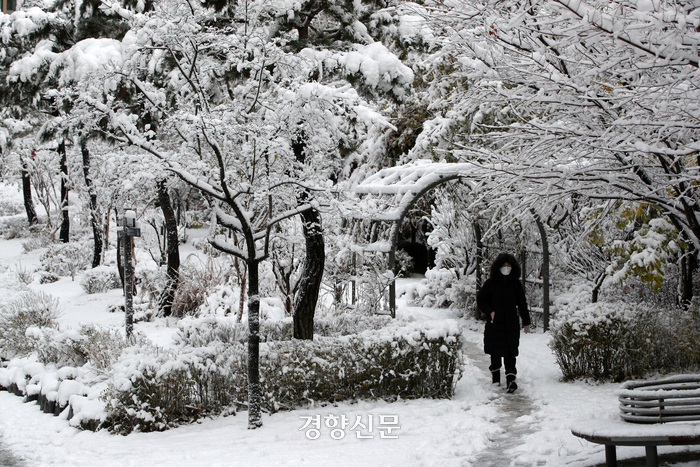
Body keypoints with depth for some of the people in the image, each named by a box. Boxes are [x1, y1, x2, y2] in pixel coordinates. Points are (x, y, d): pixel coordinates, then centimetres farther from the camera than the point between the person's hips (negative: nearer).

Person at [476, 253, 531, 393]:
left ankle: (510, 379, -11)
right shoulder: (490, 283, 0)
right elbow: (480, 300, 6)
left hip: (511, 324, 0)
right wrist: (490, 311, -9)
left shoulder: (515, 284, 5)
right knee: (495, 351, 10)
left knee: (510, 352, -7)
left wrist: (526, 322, 12)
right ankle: (495, 375, 28)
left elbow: (522, 303, 12)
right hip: (495, 323, 0)